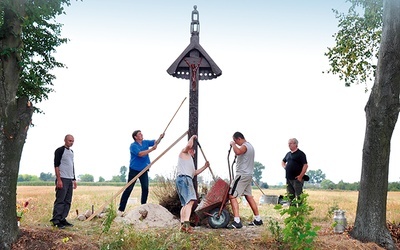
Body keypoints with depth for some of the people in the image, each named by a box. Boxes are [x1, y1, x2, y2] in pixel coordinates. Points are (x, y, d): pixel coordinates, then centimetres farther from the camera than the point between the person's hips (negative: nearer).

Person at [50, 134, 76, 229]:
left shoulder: (71, 152, 18)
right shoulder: (59, 150, -6)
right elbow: (56, 165, -11)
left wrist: (74, 179, 19)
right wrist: (59, 179, -18)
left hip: (70, 180, 8)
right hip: (62, 179, -8)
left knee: (68, 201, 7)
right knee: (60, 201, -8)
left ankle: (62, 219, 13)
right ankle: (56, 221, -4)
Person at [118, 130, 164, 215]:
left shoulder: (145, 142, 9)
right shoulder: (133, 145, -12)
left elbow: (155, 142, 4)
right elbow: (140, 154, -24)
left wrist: (160, 138, -18)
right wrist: (152, 149, -25)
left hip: (144, 170, 6)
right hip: (134, 170, -6)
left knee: (145, 189, 1)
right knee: (128, 189, -4)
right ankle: (121, 209, 0)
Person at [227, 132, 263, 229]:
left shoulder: (245, 146, -14)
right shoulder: (250, 146, 19)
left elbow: (238, 152, -37)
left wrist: (233, 144, -21)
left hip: (242, 175, -11)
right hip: (249, 174, 11)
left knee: (232, 196, -12)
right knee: (249, 196, 16)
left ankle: (237, 221, -18)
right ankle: (258, 219, 22)